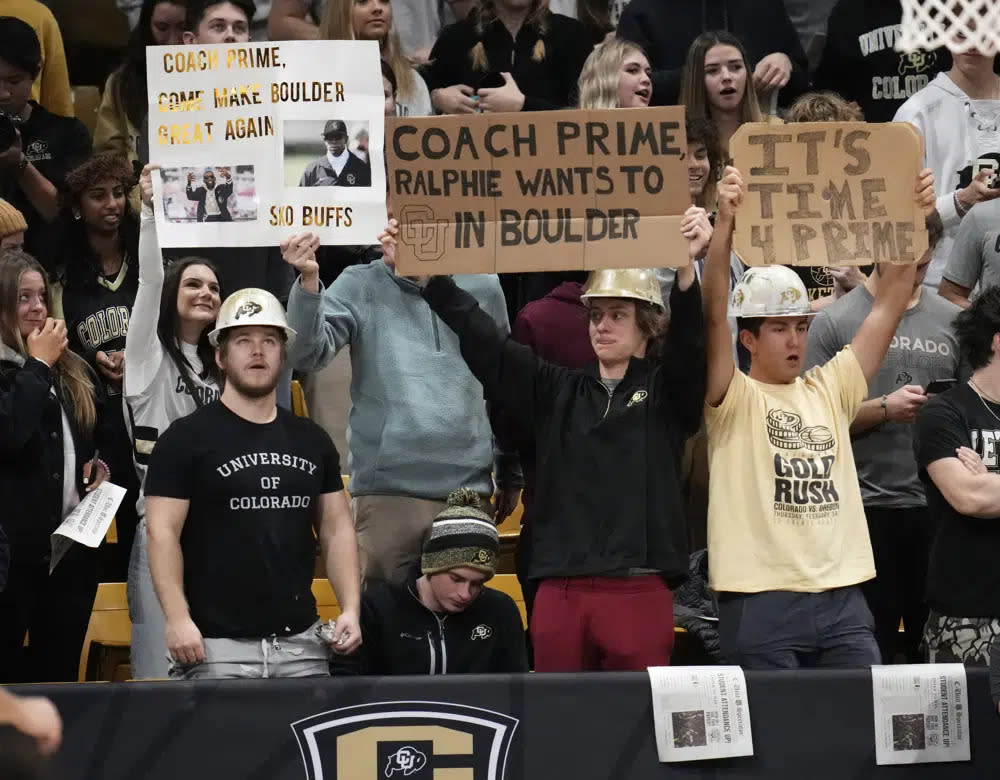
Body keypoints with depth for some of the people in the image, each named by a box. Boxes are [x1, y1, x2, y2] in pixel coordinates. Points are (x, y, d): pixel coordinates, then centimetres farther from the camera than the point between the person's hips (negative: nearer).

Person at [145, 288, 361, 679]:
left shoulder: (311, 441, 15)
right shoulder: (186, 438, 0)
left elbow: (336, 529, 17)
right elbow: (163, 533, -6)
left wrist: (350, 609, 5)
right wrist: (177, 617, -16)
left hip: (300, 642, 5)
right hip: (218, 645, -5)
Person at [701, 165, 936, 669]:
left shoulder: (829, 391, 14)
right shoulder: (733, 400, 1)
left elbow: (889, 305, 11)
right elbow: (713, 314, -14)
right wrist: (725, 225, -26)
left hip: (841, 598, 5)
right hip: (761, 602, -5)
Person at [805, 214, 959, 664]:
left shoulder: (951, 320, 10)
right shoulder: (835, 322, 0)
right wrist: (885, 408, -15)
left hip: (938, 506, 3)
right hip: (868, 505, -3)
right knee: (872, 648, 3)